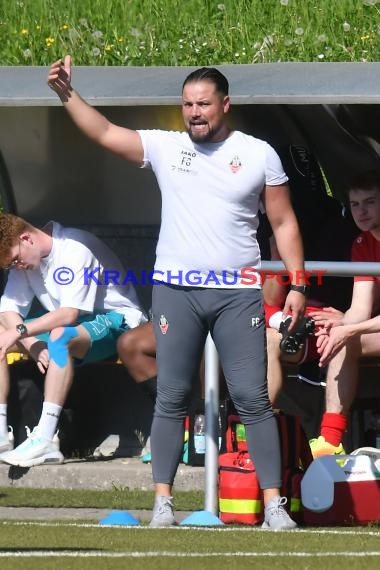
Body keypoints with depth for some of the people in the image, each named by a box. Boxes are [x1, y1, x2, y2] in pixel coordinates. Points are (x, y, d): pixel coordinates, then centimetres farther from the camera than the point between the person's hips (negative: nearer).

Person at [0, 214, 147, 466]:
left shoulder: (75, 249, -23)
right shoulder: (23, 259, 2)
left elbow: (69, 314, -30)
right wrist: (31, 343, -21)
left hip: (115, 320, -9)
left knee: (60, 335, -39)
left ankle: (45, 439, -43)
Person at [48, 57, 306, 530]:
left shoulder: (259, 154, 4)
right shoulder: (165, 148, 6)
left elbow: (283, 223, 7)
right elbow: (104, 133, -2)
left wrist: (297, 284, 1)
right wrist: (67, 93, -14)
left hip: (237, 292, -1)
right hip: (175, 290, 1)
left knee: (252, 398, -4)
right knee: (171, 398, 1)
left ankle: (274, 504, -3)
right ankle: (163, 501, 5)